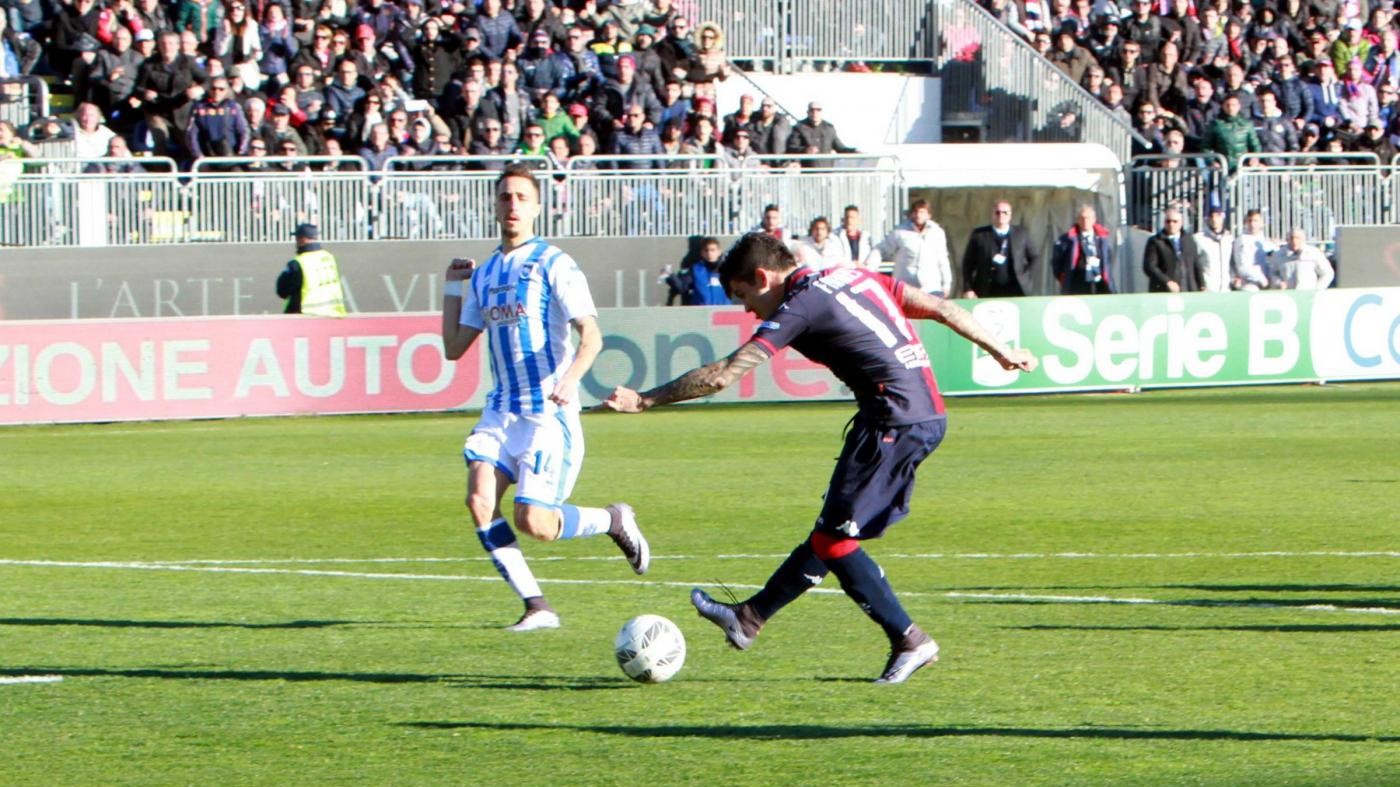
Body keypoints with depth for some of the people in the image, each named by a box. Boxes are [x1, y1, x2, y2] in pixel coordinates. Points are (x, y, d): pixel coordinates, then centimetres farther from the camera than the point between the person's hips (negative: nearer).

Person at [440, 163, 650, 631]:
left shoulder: (554, 265, -5)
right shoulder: (484, 275, 14)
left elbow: (591, 336, -14)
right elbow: (454, 347, 18)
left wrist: (569, 380, -32)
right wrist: (452, 288, 11)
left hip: (550, 413, -6)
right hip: (503, 410, 6)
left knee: (532, 521, -14)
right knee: (480, 499, -16)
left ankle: (614, 521, 15)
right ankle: (536, 606, -8)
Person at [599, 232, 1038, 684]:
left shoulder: (800, 307, -8)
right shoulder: (856, 277, 16)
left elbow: (721, 376, -11)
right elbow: (941, 309, 17)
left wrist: (643, 401, -5)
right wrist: (1001, 352, 24)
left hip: (895, 422, -10)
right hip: (930, 415, 10)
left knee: (835, 540, 0)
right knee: (832, 531, 16)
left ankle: (909, 641, 2)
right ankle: (750, 618, 24)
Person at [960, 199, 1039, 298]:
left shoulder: (1020, 234, 9)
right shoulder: (979, 235, 4)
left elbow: (1035, 257, 18)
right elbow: (968, 263, 4)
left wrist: (1026, 278, 4)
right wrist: (968, 289, -4)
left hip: (1014, 291, 1)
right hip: (987, 293, -1)